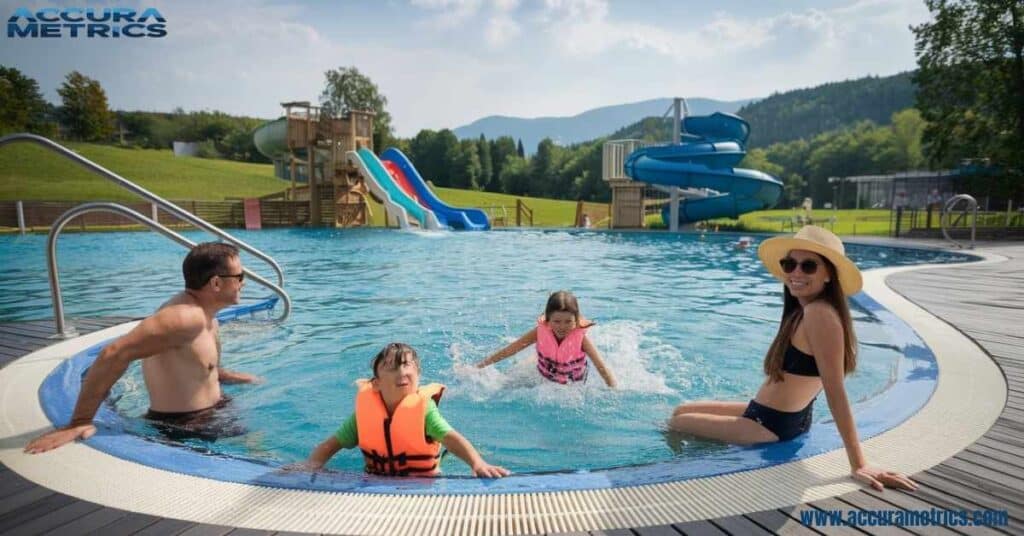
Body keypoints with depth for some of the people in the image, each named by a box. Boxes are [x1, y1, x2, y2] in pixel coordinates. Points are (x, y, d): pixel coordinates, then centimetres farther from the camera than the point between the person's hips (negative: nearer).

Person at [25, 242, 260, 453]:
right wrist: (79, 422, -32)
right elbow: (114, 355, -33)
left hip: (210, 416, 9)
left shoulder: (204, 314, 4)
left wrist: (227, 376, 15)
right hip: (184, 430, -9)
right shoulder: (185, 316, -29)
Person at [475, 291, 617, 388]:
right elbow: (509, 350, -20)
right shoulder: (541, 331, -28)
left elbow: (602, 368, -29)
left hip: (573, 386, -1)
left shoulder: (580, 337, -32)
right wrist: (478, 367, -18)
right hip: (543, 379, 2)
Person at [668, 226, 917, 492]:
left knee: (677, 423, 8)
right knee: (681, 410, 21)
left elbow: (836, 391, -27)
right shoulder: (803, 310, 3)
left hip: (772, 426, -10)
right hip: (771, 416, 10)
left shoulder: (819, 313, -25)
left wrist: (858, 464, -24)